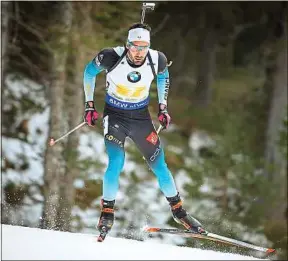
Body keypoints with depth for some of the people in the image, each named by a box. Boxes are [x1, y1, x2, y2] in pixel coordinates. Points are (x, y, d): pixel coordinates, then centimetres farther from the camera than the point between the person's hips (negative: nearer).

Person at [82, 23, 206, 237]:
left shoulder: (157, 60, -19)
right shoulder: (112, 57, -25)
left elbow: (163, 76, 7)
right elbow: (90, 71, -4)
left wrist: (163, 107, 5)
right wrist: (89, 105, -4)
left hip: (141, 116, 2)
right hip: (115, 115, -2)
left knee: (159, 165, 3)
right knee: (116, 163, -20)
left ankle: (178, 211, 20)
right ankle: (107, 211, -2)